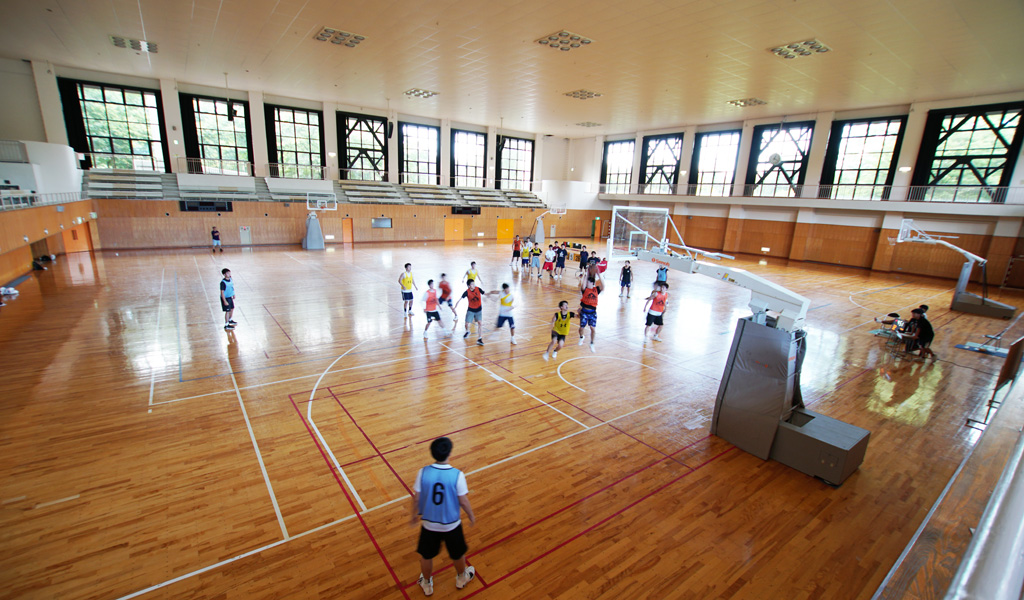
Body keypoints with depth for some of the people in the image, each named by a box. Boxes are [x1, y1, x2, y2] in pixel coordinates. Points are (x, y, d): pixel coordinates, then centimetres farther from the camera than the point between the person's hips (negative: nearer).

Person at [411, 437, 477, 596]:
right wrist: (471, 516, 4)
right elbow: (463, 501, -16)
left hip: (429, 524, 1)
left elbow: (416, 498, -9)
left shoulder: (423, 473, -20)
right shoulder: (457, 475, -25)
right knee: (458, 554, 27)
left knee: (426, 556, 27)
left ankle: (426, 584, 50)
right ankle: (462, 578, 52)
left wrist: (415, 515, 10)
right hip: (451, 524, -1)